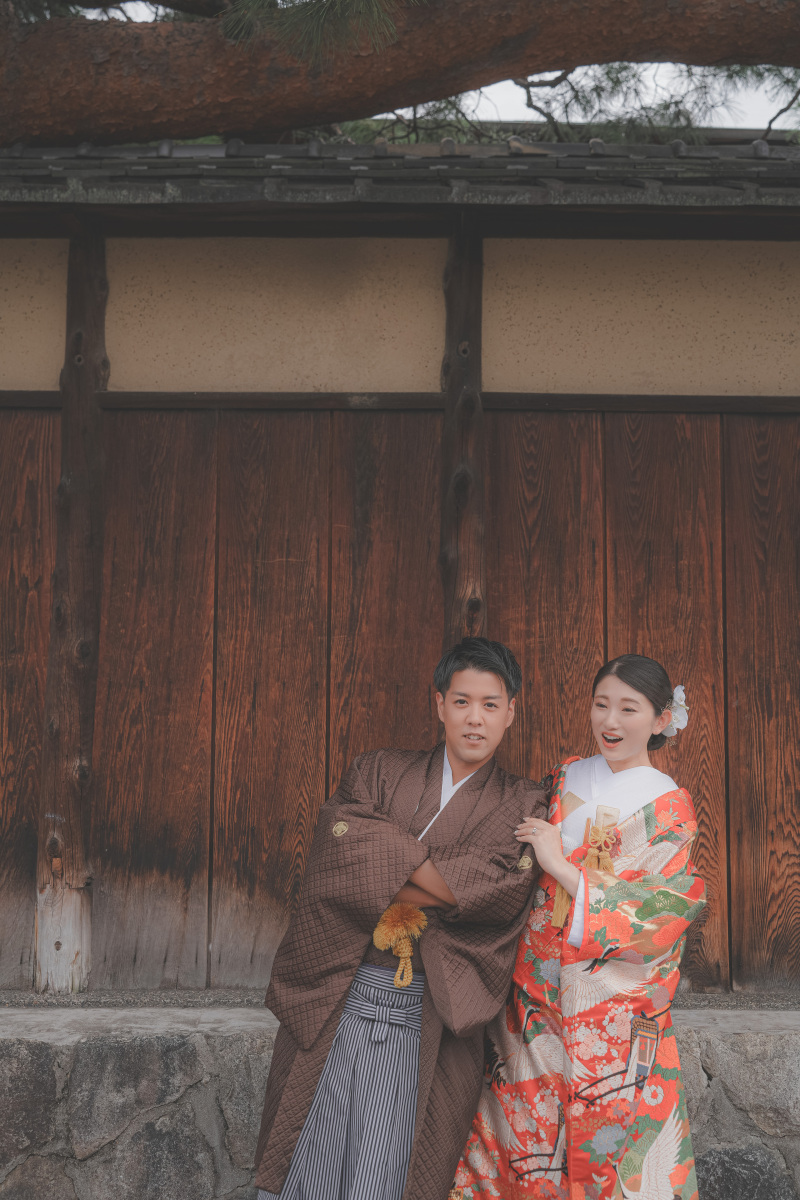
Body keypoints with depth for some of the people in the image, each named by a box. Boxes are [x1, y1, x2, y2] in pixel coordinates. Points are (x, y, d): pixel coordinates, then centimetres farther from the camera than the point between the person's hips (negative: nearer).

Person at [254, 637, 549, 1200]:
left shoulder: (523, 807, 7)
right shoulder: (380, 772, 10)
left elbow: (500, 890, -11)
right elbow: (341, 844, -8)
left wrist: (389, 884, -9)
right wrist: (448, 881, -12)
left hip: (429, 1025, -1)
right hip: (335, 1003, 1)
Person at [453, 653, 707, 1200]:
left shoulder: (669, 808, -4)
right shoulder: (565, 777, 7)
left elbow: (661, 914, -14)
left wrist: (563, 868, -17)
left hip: (611, 1008, -3)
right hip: (534, 993, 3)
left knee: (607, 1145, 4)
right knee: (524, 1135, 9)